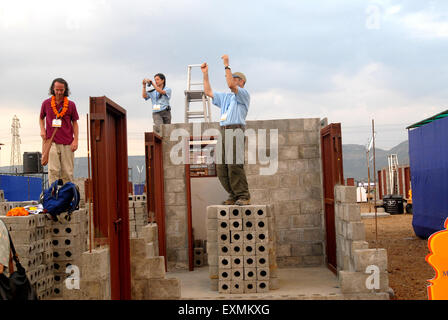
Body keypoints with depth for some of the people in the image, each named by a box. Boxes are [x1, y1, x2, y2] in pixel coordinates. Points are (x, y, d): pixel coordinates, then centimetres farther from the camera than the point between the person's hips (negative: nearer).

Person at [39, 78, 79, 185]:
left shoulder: (71, 105, 6)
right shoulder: (46, 103, 8)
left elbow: (75, 123, 9)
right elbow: (41, 118, 24)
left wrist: (76, 140, 0)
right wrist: (42, 130, 6)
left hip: (67, 144, 0)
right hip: (52, 142, 0)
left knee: (67, 172, 0)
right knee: (53, 170, -9)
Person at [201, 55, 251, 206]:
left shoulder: (244, 95, 6)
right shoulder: (225, 97, 30)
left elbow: (231, 85, -11)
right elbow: (208, 92, 30)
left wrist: (227, 65, -7)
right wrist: (205, 74, 26)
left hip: (235, 131, -8)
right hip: (223, 132, 8)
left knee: (234, 165, -17)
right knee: (221, 168, 0)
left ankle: (243, 196, -13)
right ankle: (233, 195, 5)